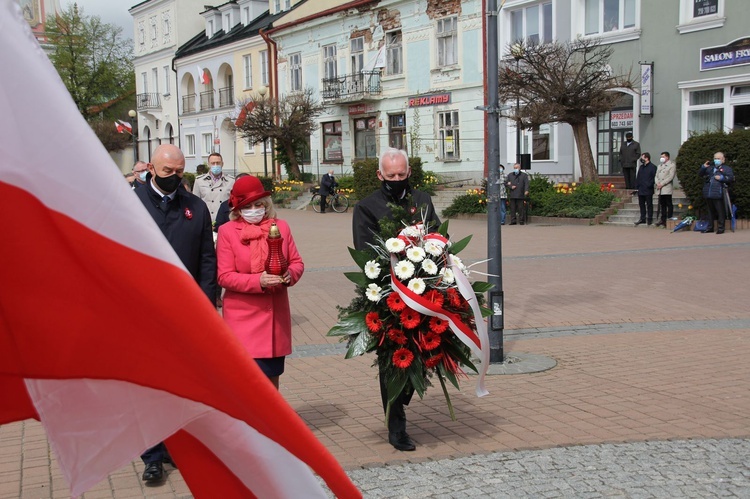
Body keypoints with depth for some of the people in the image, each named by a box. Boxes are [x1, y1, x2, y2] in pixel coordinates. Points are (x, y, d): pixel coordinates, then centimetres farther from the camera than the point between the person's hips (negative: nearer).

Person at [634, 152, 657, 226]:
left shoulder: (653, 167, -6)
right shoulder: (641, 167, 16)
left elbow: (654, 177, -12)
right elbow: (638, 177, 18)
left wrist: (649, 185, -17)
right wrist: (637, 186, 9)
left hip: (648, 190, -7)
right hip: (641, 190, 7)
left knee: (649, 205, 0)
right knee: (641, 204, 11)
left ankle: (649, 219, 5)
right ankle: (642, 218, 18)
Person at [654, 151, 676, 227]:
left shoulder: (671, 165, -1)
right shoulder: (659, 166, 22)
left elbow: (671, 177, -10)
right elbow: (656, 176, 18)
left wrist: (662, 184, -15)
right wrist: (657, 183, -3)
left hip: (667, 188, -6)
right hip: (660, 189, 6)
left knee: (669, 205, -3)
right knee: (662, 205, 8)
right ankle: (663, 219, 13)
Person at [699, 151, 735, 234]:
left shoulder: (726, 168, 4)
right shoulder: (710, 167, 21)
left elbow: (731, 178, -6)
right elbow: (700, 174, 23)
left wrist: (722, 178, -16)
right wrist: (703, 167, 7)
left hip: (718, 194, -6)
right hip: (708, 194, 6)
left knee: (720, 211, -3)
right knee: (711, 211, 15)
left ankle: (720, 228, 3)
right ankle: (710, 227, 23)